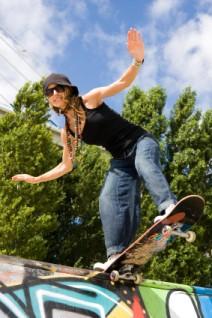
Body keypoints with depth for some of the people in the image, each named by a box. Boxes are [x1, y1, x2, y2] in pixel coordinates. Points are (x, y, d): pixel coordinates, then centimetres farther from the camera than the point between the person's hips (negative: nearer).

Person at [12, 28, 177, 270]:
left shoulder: (90, 100, -7)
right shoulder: (67, 132, 7)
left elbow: (122, 83, -18)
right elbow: (66, 165, 16)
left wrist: (137, 60, -37)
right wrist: (36, 179, 13)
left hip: (140, 142, -5)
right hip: (121, 160, 5)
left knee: (144, 165, -38)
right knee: (109, 202, -14)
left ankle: (169, 207, -60)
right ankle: (117, 255, -20)